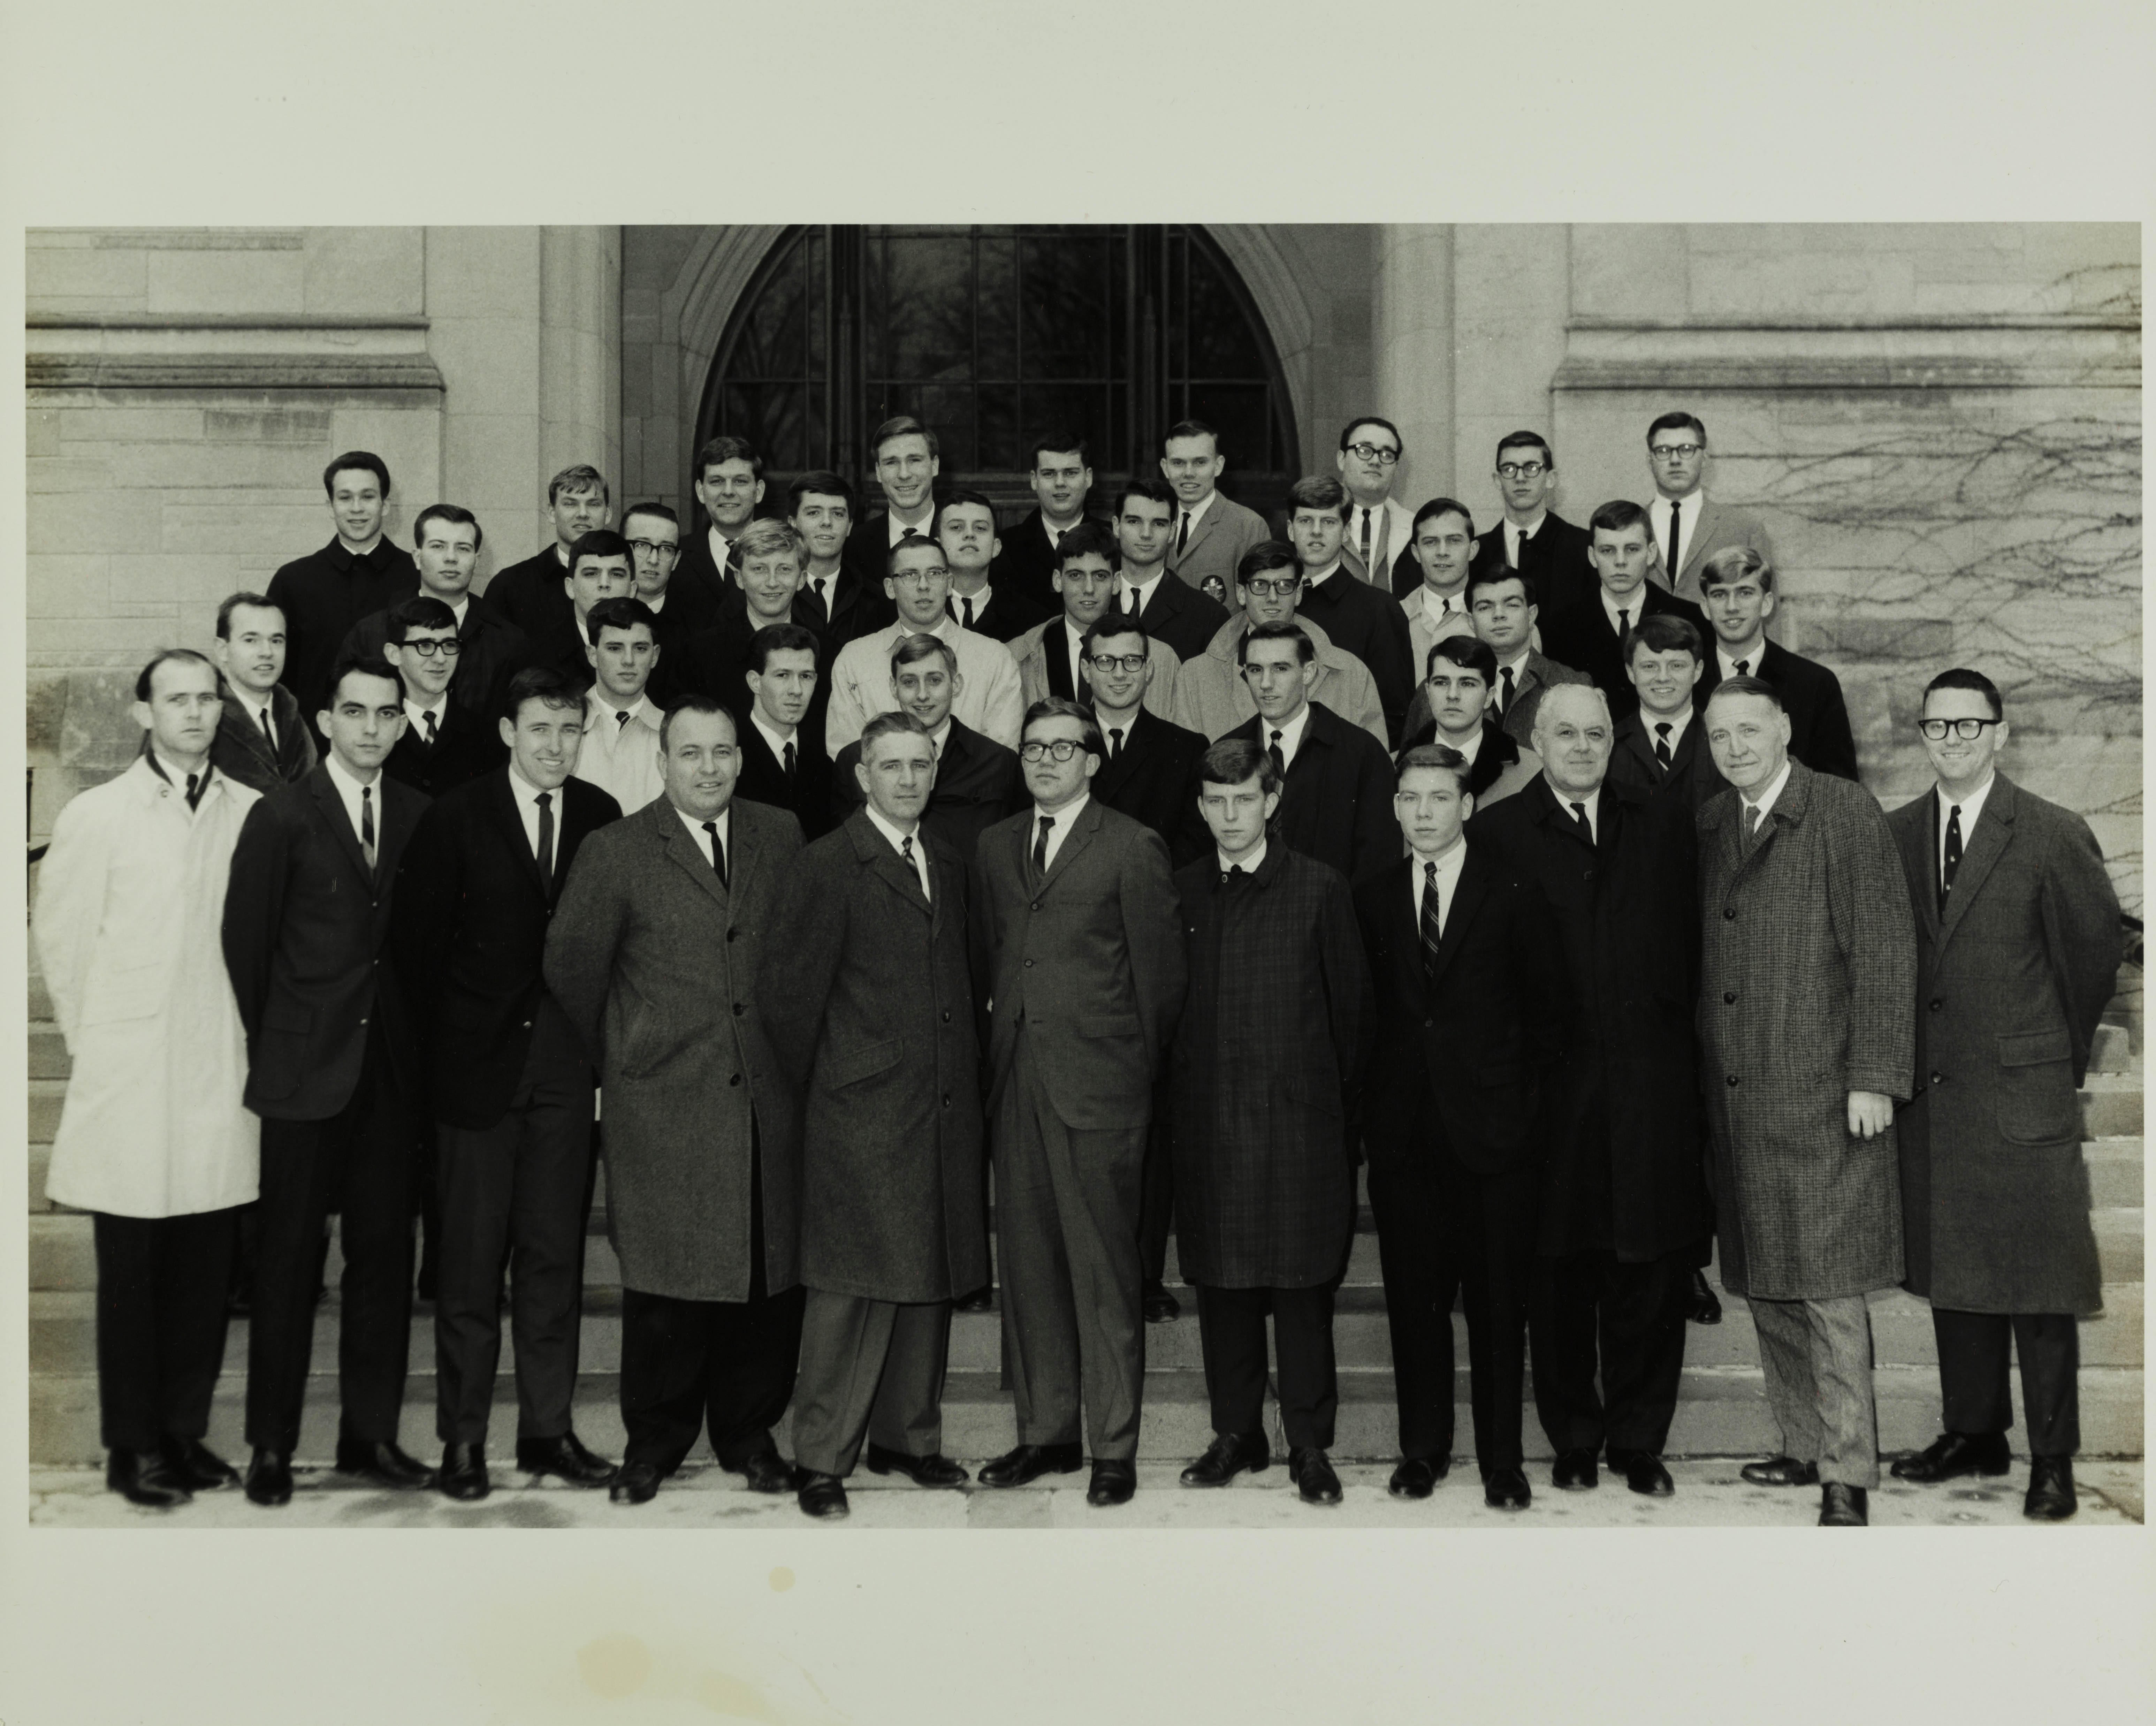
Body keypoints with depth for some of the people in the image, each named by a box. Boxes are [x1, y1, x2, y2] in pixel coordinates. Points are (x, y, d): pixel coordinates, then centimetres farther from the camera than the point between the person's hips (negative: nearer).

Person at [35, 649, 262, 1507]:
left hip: (221, 1080, 2)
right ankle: (132, 1447, 16)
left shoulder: (253, 815, 3)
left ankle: (185, 1434, 22)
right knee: (132, 1271, 5)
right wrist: (98, 1044, 5)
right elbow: (61, 940, 2)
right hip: (130, 1082, -2)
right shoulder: (96, 817, -3)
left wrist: (253, 1035, 8)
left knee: (206, 1270, 8)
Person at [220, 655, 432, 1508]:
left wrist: (414, 1044, 4)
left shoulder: (420, 816, 7)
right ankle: (272, 1445, 12)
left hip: (389, 1071, 3)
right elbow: (246, 941, 0)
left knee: (384, 1255, 7)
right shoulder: (282, 816, -3)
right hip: (305, 1071, -3)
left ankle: (370, 1435, 17)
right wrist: (270, 1044, 3)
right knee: (289, 1260, 2)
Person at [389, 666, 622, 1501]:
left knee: (556, 1251, 7)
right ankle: (462, 1438, 10)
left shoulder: (601, 816, 6)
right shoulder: (454, 817, -2)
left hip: (567, 1063, 3)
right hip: (479, 1061, -2)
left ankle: (548, 1429, 16)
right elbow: (415, 938, 1)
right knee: (472, 1253, 1)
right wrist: (445, 1043, 0)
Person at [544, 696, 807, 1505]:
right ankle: (654, 1443, 19)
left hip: (768, 1099, 3)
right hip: (663, 1103, -3)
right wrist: (619, 1053, 10)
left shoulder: (782, 837, 8)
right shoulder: (617, 851, -1)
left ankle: (749, 1433, 22)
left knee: (771, 1276, 5)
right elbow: (572, 967, 4)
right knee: (664, 1282, 2)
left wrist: (793, 1052, 12)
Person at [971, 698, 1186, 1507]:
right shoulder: (995, 846, 14)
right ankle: (1045, 1431, 20)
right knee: (1028, 1265, 9)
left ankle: (1114, 1447, 7)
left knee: (1104, 1272, -1)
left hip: (1098, 1085, -5)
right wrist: (1000, 1038, 10)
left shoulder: (1133, 848, -3)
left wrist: (1139, 1068, 2)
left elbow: (1160, 972, 0)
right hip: (1016, 1081, 5)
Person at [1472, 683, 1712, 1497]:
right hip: (1551, 1085, -1)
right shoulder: (1496, 832, 3)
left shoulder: (1665, 826, 11)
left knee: (1652, 1270, 5)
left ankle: (1639, 1441, 18)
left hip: (1651, 1084, 2)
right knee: (1558, 1271, 5)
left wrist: (1671, 1032, 0)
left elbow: (1689, 945, 9)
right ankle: (1573, 1439, 19)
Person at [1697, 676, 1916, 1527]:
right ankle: (1805, 1446, 23)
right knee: (1766, 1287, 10)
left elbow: (1884, 951, -8)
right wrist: (1704, 1078, 9)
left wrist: (1874, 1077, -13)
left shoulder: (1846, 813, -5)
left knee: (1828, 1289, -5)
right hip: (1734, 1099, 6)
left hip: (1820, 1097, -6)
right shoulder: (1708, 826, 13)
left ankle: (1847, 1477, 2)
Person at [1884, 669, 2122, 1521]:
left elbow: (2093, 954, 2)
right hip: (1930, 1091, 4)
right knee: (1952, 1275, 12)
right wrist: (1902, 1063, 11)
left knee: (2040, 1286, 0)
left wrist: (2062, 1053, 10)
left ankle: (2053, 1459, 9)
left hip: (2023, 1091, -4)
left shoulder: (2055, 836, -6)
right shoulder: (1895, 834, 6)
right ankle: (1975, 1433, 25)